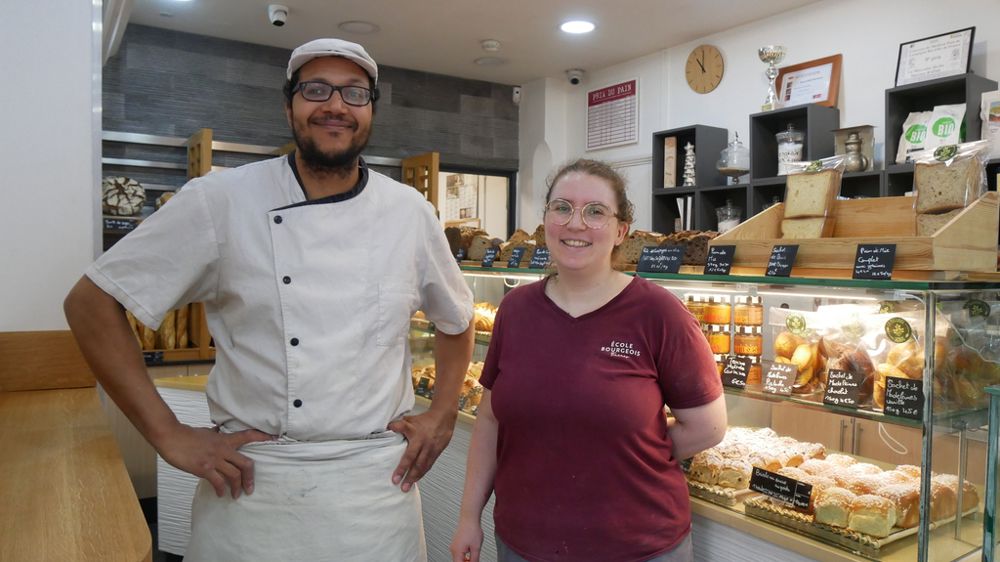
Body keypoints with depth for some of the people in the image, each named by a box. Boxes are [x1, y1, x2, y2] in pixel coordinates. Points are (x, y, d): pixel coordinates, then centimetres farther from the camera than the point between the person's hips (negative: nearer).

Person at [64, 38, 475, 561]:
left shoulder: (409, 211, 1)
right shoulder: (220, 200, -8)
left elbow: (457, 319, 16)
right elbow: (91, 301, -4)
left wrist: (442, 414, 5)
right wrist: (169, 435, -8)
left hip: (379, 483, 3)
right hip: (252, 481, -2)